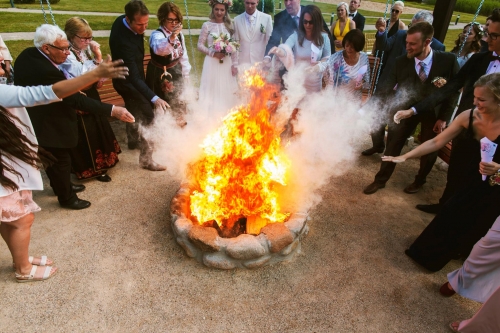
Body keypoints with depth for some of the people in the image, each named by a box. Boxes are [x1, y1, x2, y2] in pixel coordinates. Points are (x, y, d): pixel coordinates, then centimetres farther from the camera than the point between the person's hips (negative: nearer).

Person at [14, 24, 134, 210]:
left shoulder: (27, 55, -5)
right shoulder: (46, 71, -35)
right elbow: (76, 100, -34)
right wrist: (112, 110, -36)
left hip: (36, 120, 9)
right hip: (49, 126, -9)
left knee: (53, 159, 27)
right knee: (61, 161, 10)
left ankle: (61, 186, 48)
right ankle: (67, 198, 30)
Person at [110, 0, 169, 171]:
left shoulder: (121, 20, -12)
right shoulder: (123, 40, -38)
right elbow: (134, 76, -43)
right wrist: (154, 98, -52)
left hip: (129, 76, 10)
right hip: (127, 81, -9)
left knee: (134, 109, 25)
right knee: (147, 115, -11)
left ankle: (133, 140, 48)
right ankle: (146, 158, -3)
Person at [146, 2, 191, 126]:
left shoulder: (179, 34, 2)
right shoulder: (157, 35, -21)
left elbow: (183, 55, 11)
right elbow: (158, 48, -46)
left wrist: (186, 74, 12)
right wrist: (171, 39, -65)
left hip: (176, 73, 6)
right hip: (160, 76, -6)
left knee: (179, 103, 18)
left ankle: (180, 125, 38)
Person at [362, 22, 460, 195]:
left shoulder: (448, 60, -19)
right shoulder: (401, 61, -19)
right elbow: (387, 87, -17)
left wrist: (444, 117, -11)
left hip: (434, 112, 0)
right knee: (392, 145, 5)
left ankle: (419, 180, 42)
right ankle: (380, 180, 24)